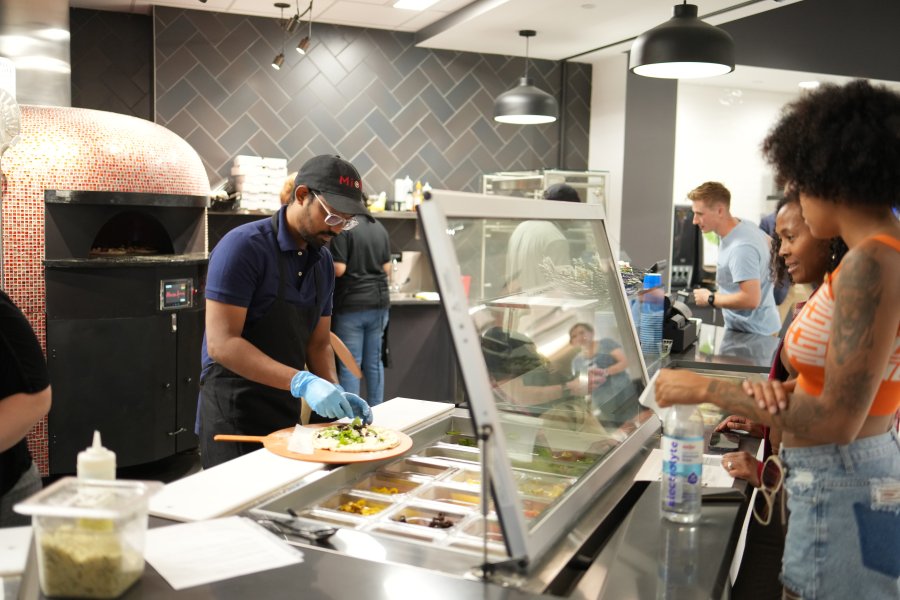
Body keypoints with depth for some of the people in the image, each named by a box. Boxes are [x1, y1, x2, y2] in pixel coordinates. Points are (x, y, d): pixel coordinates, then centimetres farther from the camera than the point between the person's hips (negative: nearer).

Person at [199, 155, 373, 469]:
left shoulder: (323, 261, 6)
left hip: (287, 412, 7)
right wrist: (301, 382, -30)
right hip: (233, 412, -6)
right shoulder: (243, 246, -16)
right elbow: (221, 342, -22)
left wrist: (335, 393, -8)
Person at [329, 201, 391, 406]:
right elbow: (386, 268, 12)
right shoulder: (380, 228, 9)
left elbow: (339, 269, -16)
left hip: (352, 304, -6)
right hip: (379, 302, 6)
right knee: (374, 362, 13)